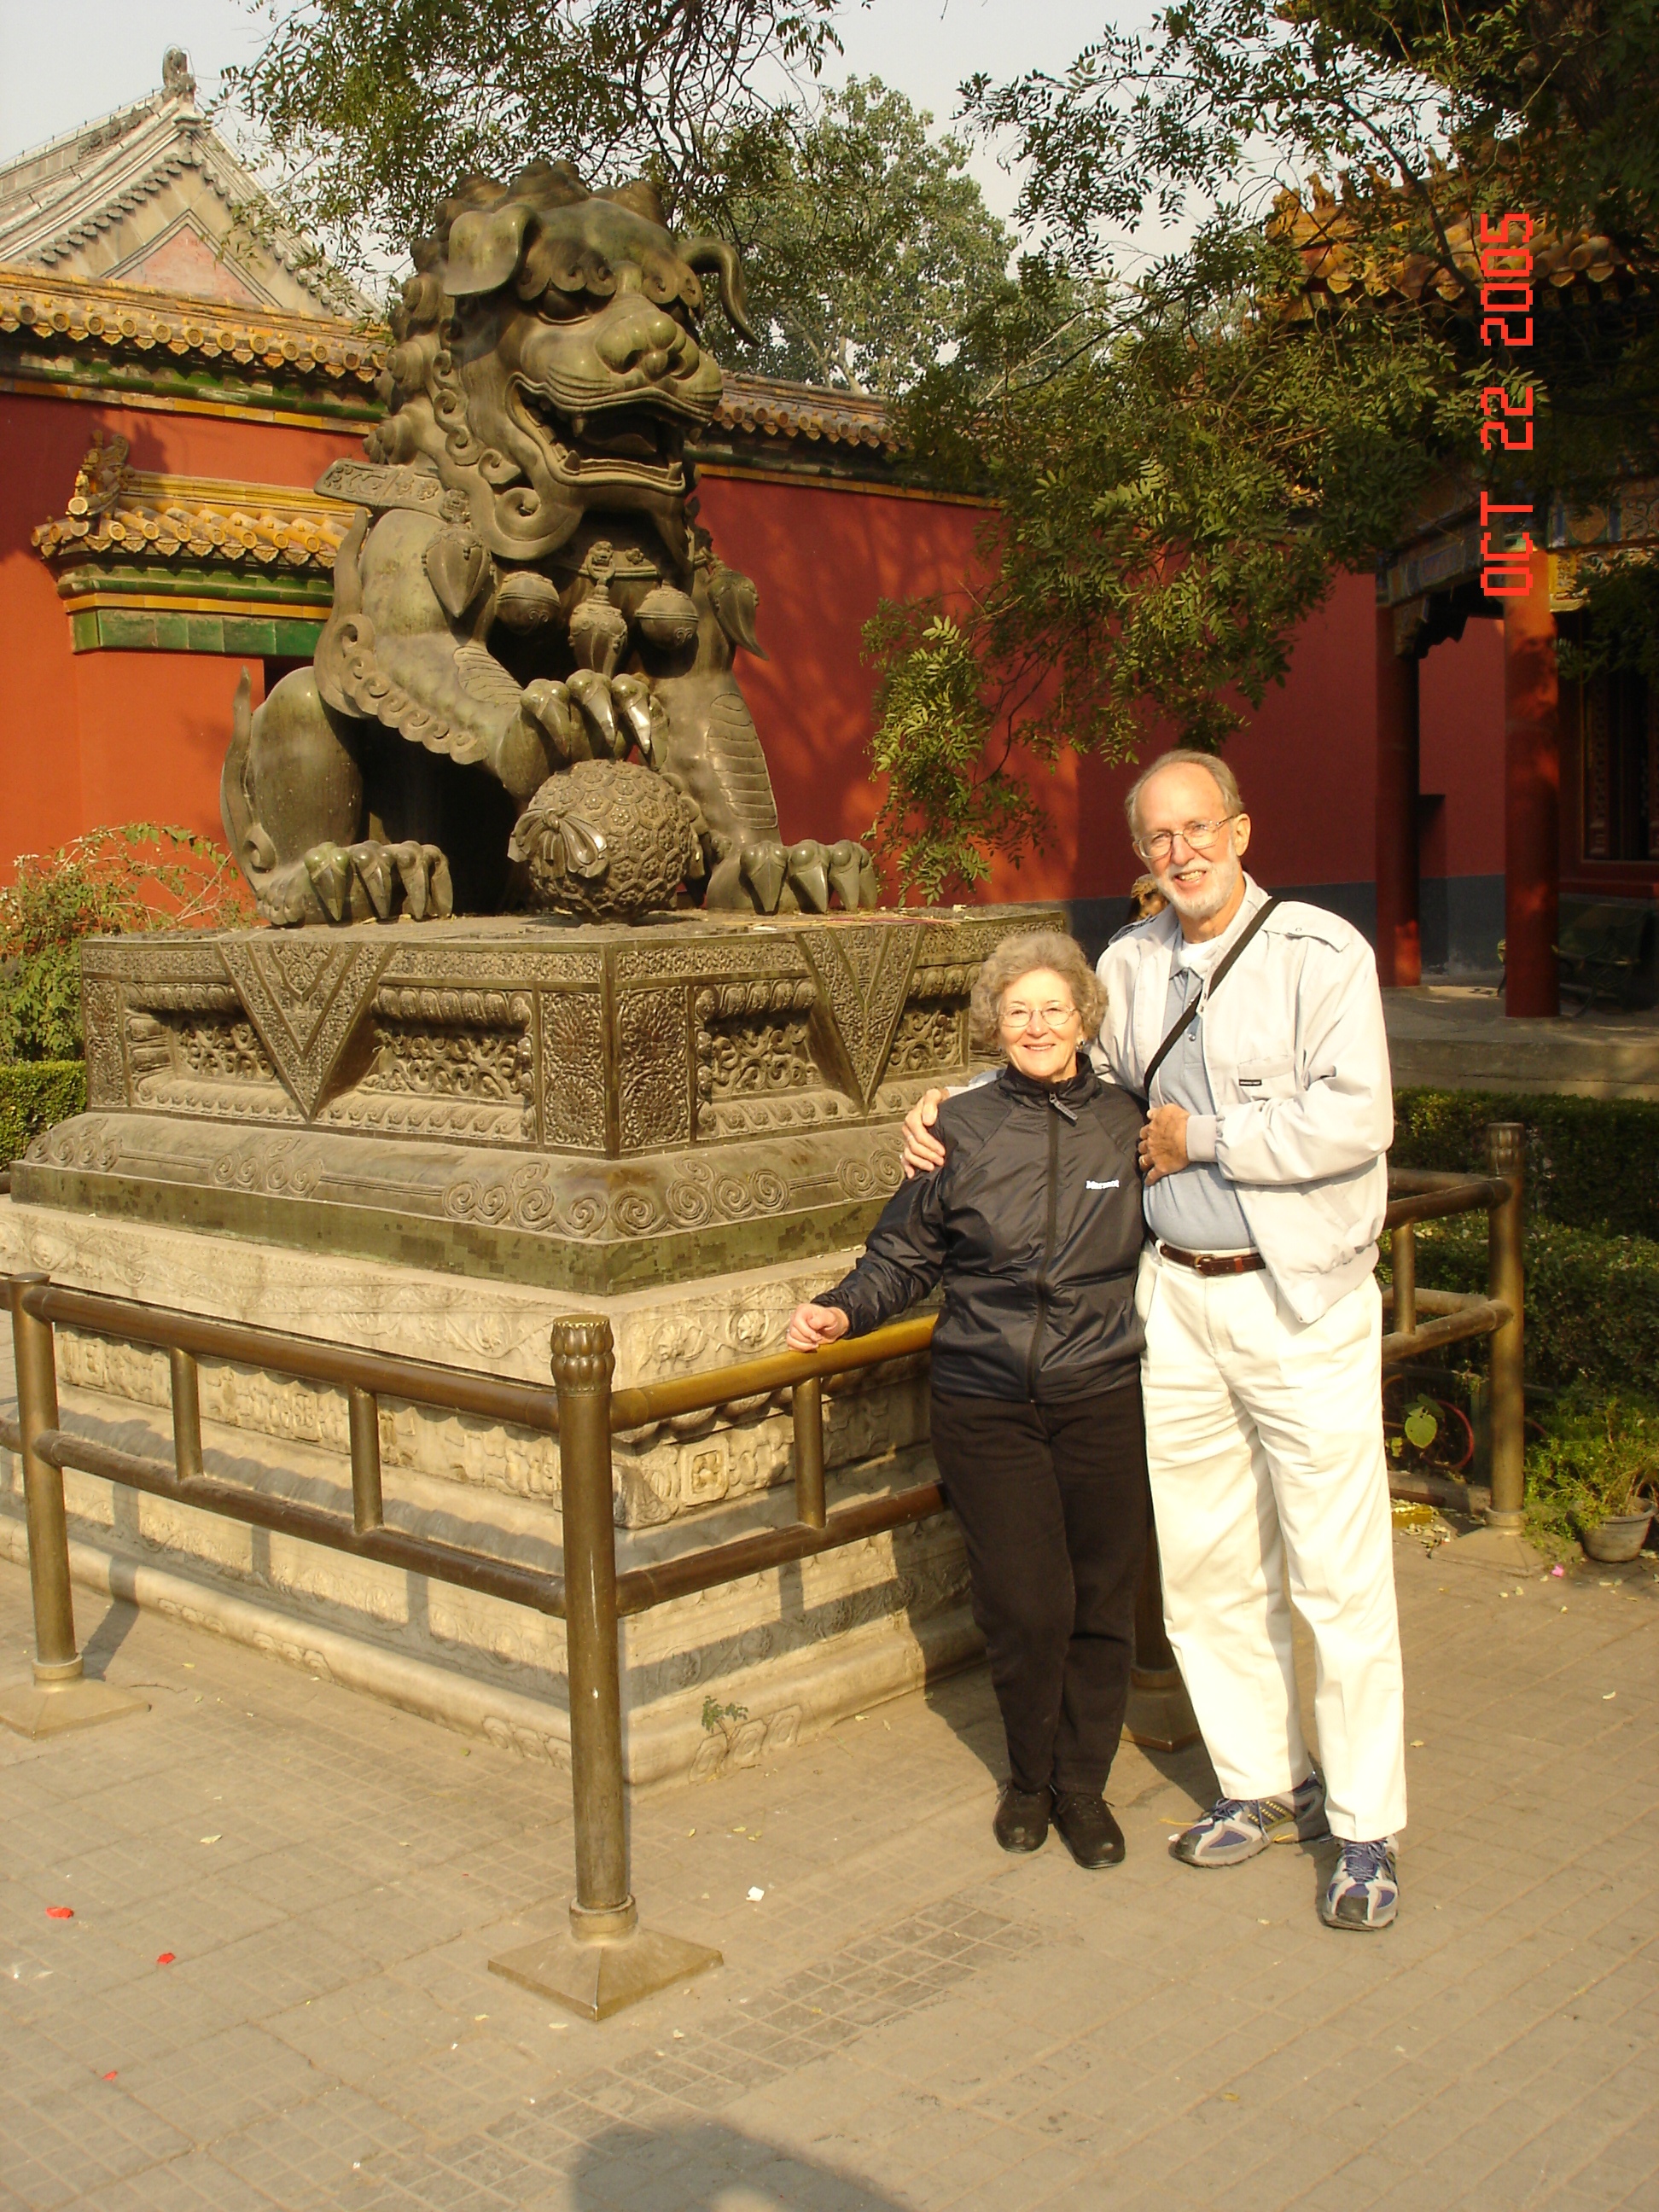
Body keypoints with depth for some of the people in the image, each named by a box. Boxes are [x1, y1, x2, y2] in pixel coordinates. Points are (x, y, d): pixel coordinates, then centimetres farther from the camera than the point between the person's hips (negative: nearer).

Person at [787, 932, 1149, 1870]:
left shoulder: (1127, 1123, 3)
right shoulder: (962, 1131, 1)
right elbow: (905, 1255, 7)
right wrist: (844, 1311, -7)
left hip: (1105, 1399, 1)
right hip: (987, 1406, -1)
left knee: (1101, 1600, 7)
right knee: (1026, 1607, -2)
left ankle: (1084, 1784, 28)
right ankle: (1031, 1775, 25)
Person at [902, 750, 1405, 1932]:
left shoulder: (1321, 951, -9)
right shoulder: (1133, 962, 8)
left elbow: (1354, 1122, -19)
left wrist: (1200, 1136, -13)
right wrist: (945, 1105, 7)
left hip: (1303, 1301, -5)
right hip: (1176, 1295, 5)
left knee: (1338, 1572, 1)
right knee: (1205, 1561, 12)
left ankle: (1367, 1827, 15)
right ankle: (1265, 1785, 29)